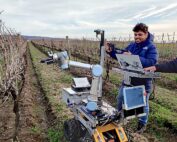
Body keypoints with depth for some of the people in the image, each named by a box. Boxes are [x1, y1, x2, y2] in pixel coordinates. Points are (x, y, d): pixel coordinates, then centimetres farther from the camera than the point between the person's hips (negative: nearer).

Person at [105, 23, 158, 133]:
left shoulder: (151, 47, -14)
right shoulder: (132, 45, 4)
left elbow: (151, 62, -30)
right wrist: (111, 51, -8)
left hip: (143, 81, -6)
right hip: (128, 78, 6)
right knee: (121, 98, 17)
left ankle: (142, 123, 35)